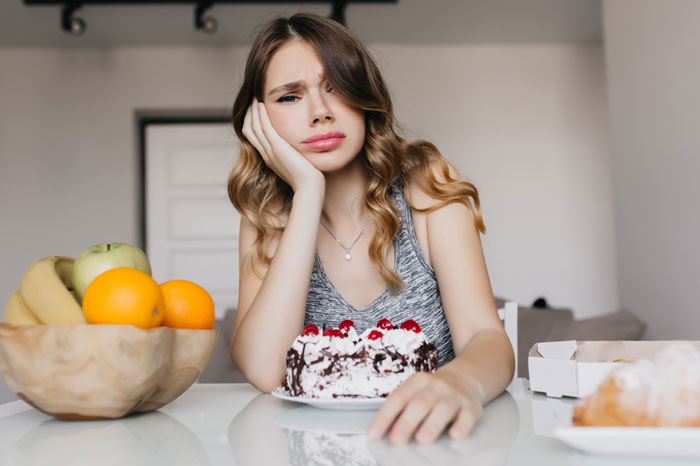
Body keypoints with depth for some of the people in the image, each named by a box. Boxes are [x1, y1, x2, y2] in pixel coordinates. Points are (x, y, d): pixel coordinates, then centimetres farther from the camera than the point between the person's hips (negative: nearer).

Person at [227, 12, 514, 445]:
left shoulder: (426, 183, -5)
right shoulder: (267, 217, -1)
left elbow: (488, 338, -13)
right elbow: (264, 370, -17)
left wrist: (462, 380, -37)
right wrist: (308, 192, -18)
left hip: (424, 440, 1)